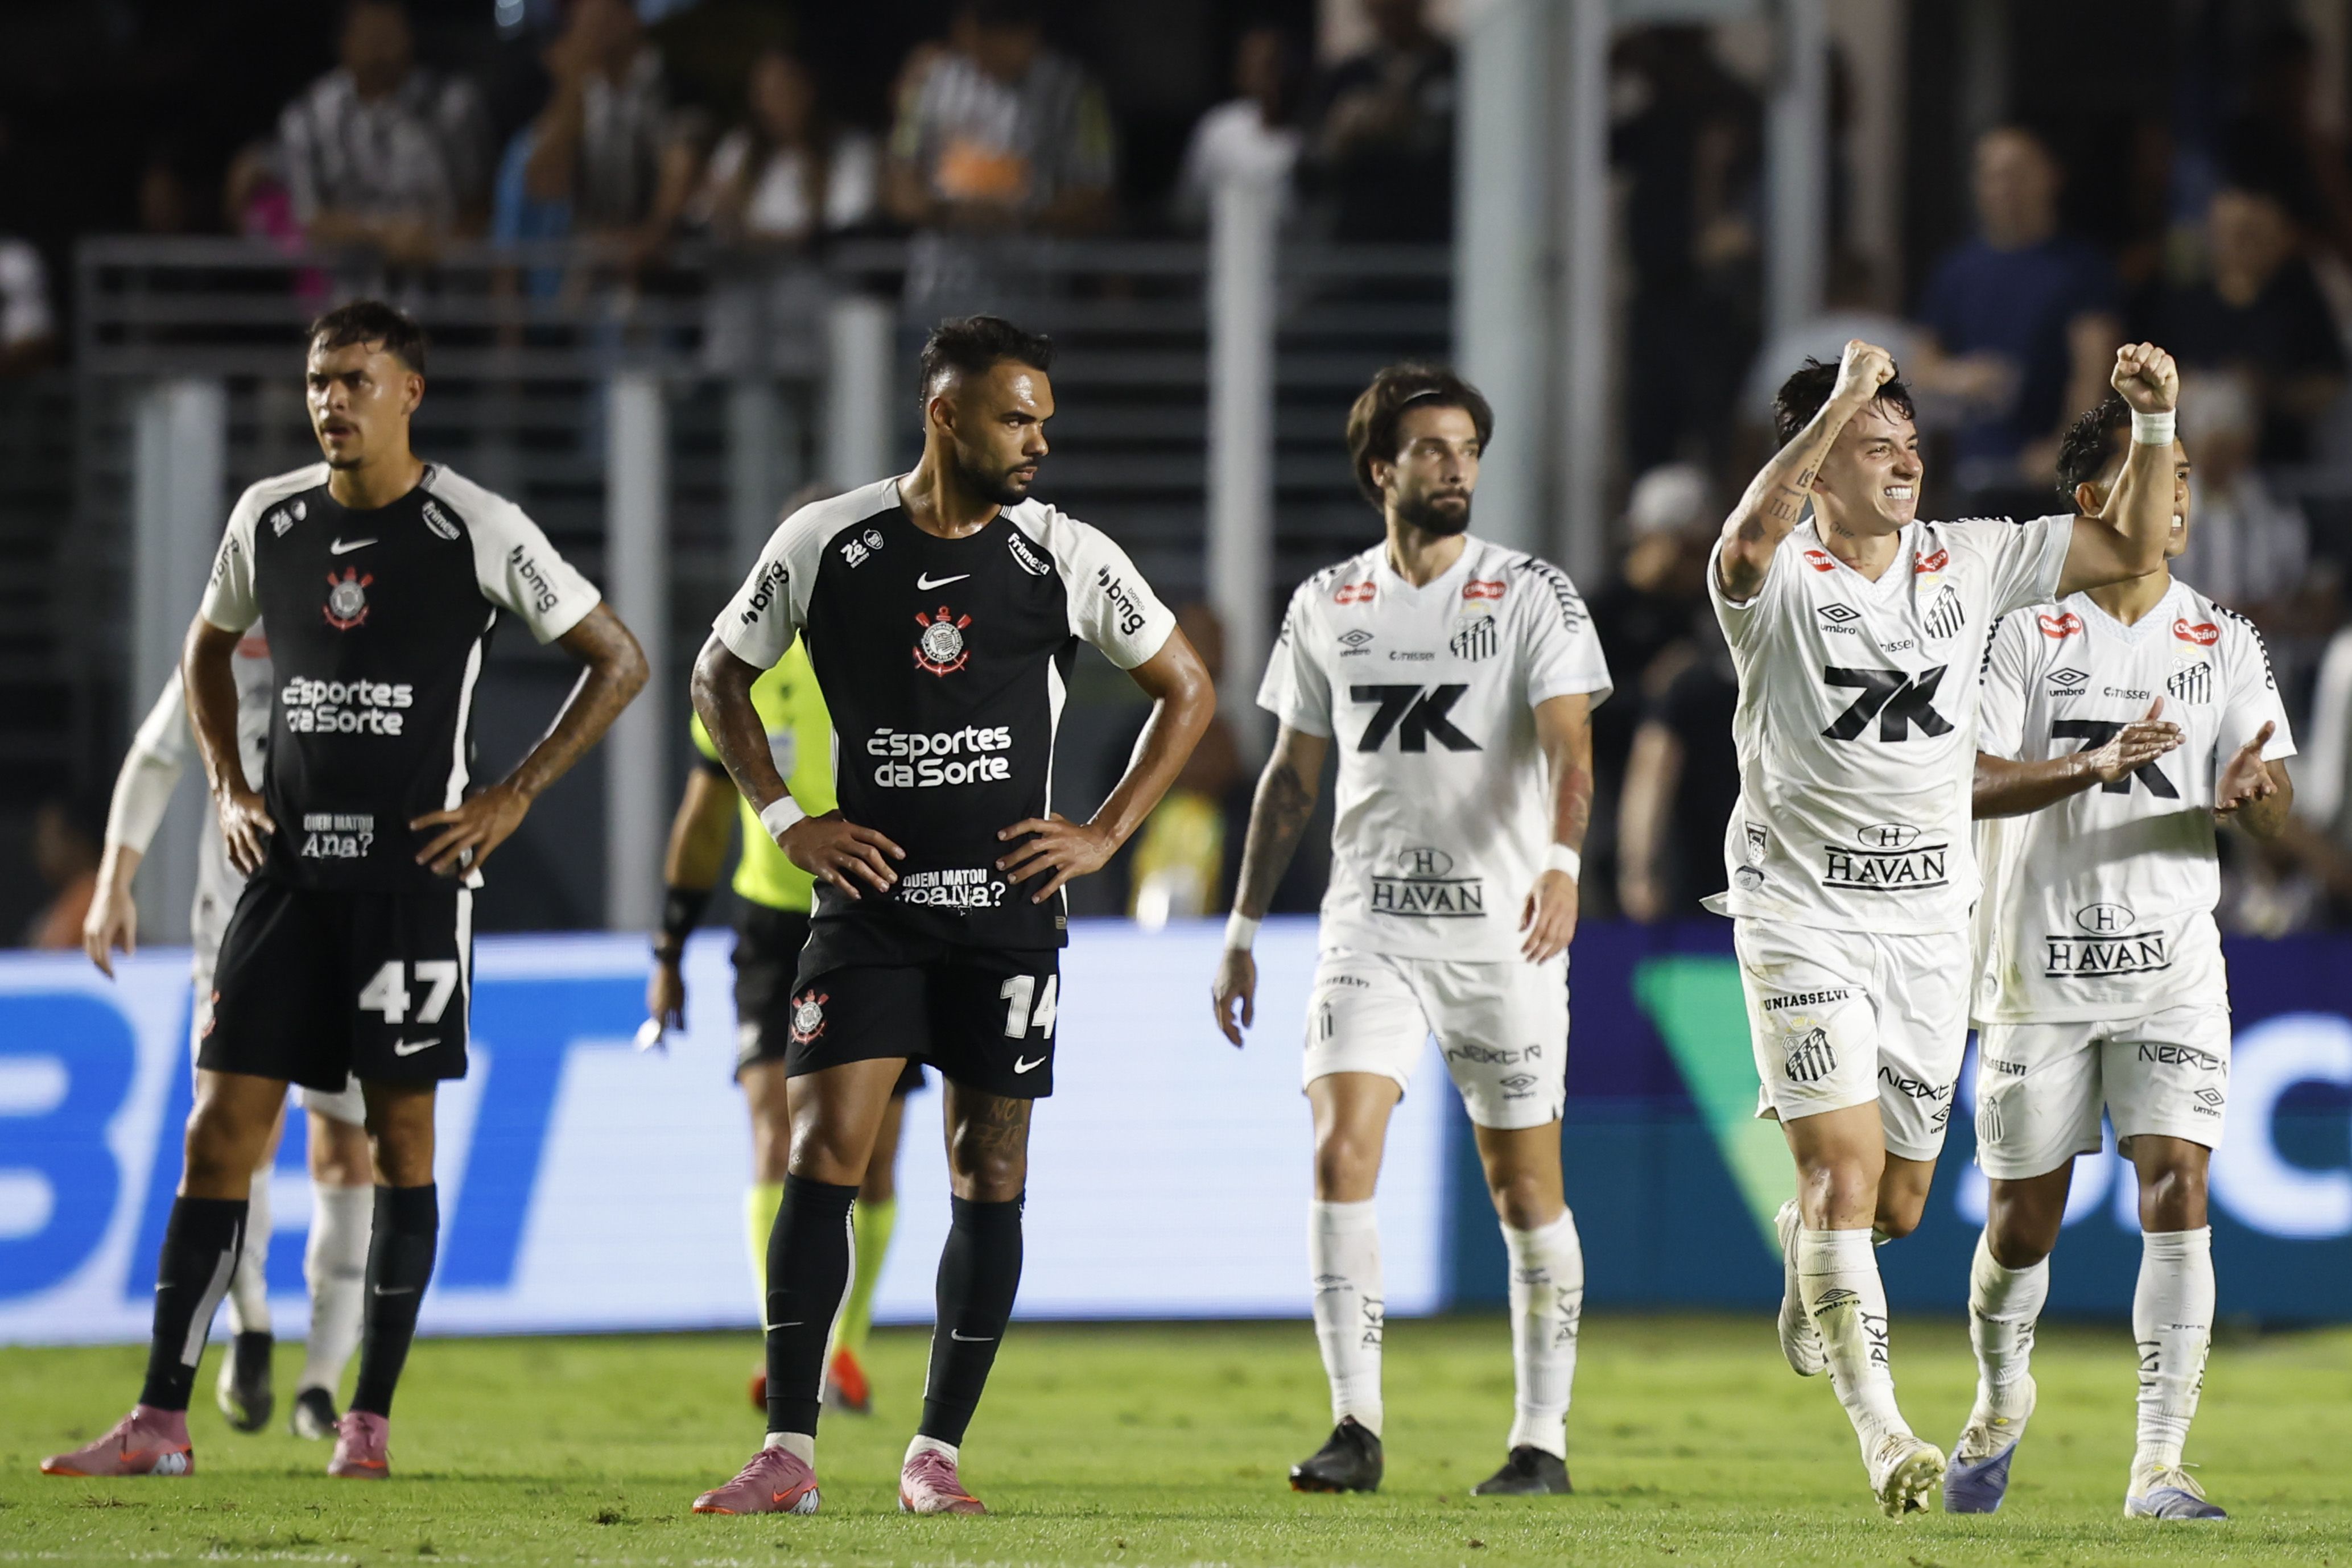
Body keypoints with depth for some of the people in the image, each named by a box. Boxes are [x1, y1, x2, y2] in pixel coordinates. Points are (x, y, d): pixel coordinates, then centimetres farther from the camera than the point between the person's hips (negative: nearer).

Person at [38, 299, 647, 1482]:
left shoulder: (479, 531, -6)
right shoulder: (269, 519, 6)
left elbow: (617, 661, 0)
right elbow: (209, 646, 25)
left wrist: (514, 797, -5)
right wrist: (227, 787, 12)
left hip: (415, 867, -3)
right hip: (289, 863, 3)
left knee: (399, 1136, 1)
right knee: (221, 1127, -3)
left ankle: (370, 1418, 9)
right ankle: (161, 1420, -2)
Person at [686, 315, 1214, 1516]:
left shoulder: (1066, 558, -1)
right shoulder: (825, 545, -2)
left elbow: (1186, 692, 10)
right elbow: (720, 676, 12)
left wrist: (1103, 835, 1)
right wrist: (786, 821, 2)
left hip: (1009, 909, 1)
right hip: (868, 906, -1)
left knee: (990, 1176, 2)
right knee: (822, 1155, -9)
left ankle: (938, 1451, 10)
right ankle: (787, 1454, -8)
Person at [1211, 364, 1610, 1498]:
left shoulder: (1532, 595, -2)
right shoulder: (1327, 607, 9)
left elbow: (1568, 746, -15)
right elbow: (1291, 776, 17)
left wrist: (1561, 862, -34)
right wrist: (1243, 927, 15)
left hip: (1503, 935, -2)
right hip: (1370, 928, 2)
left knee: (1525, 1190, 3)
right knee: (1341, 1152, -15)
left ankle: (1543, 1438, 15)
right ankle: (1356, 1430, -14)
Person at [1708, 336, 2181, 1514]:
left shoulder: (1968, 564, 5)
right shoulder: (1781, 581, -10)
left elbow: (2133, 547, 8)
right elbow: (1750, 542, -35)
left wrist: (2154, 421, -6)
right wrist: (1839, 402, -39)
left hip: (1928, 918, 5)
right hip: (1804, 916, -5)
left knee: (1898, 1202, 12)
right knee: (1846, 1163, -17)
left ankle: (1806, 1252, 48)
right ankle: (1880, 1431, -16)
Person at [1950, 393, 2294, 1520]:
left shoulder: (2223, 644, 6)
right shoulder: (2028, 636, -2)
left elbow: (2273, 811, 2)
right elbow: (1971, 784, -12)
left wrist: (2252, 793, -23)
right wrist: (2096, 763, -28)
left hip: (2172, 962, 1)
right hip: (2041, 966, -1)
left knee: (2177, 1190, -14)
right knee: (2023, 1218, 7)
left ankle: (2159, 1468, -14)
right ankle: (2000, 1410, 36)